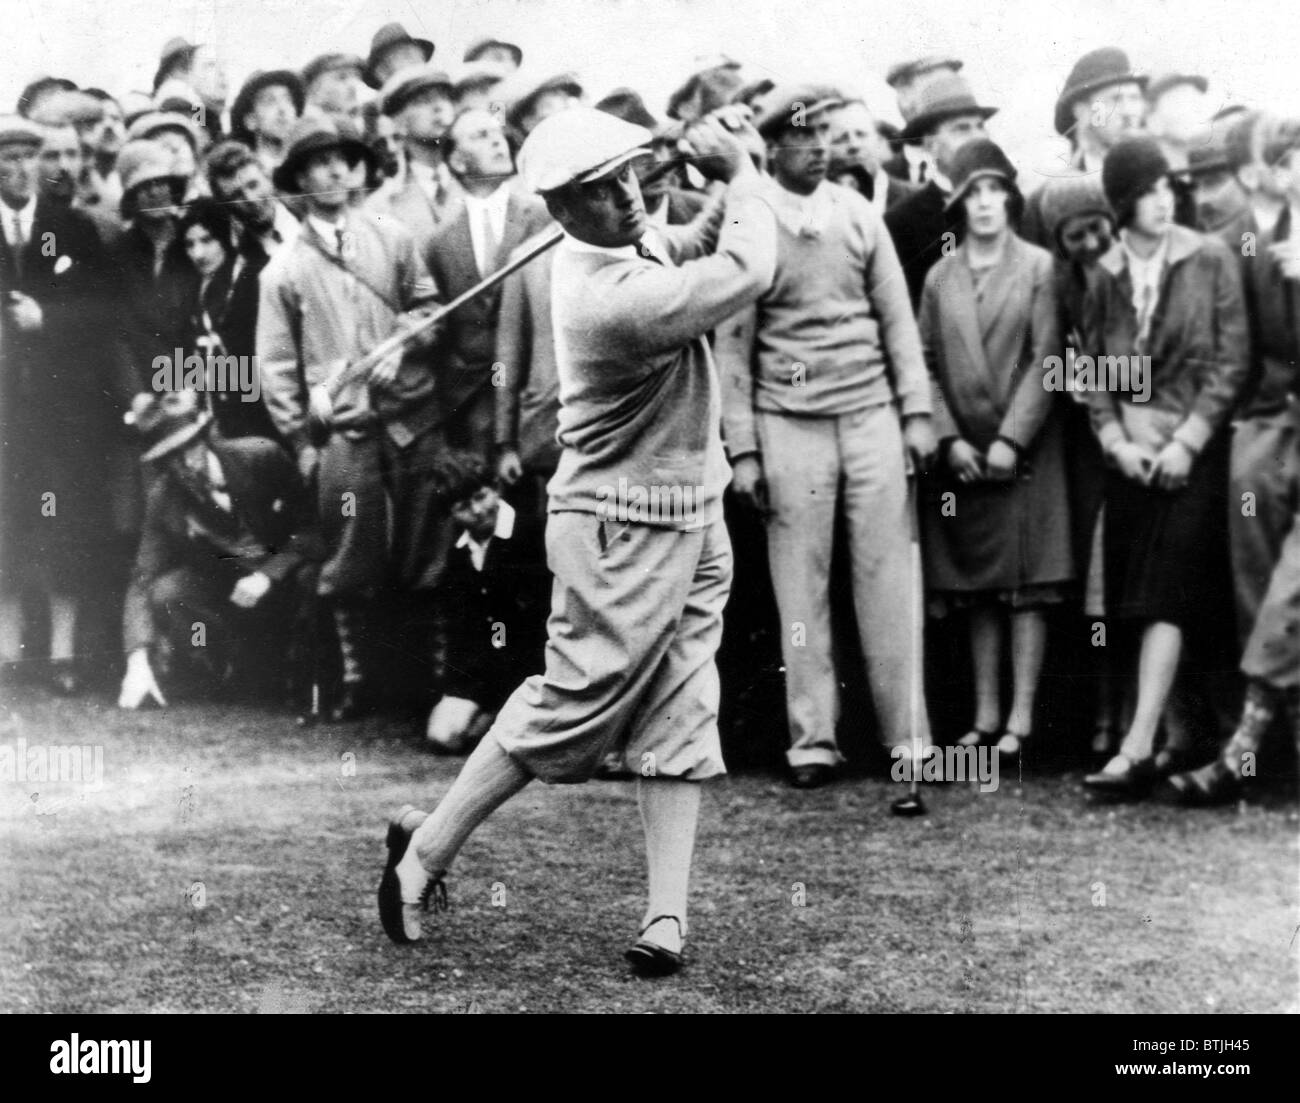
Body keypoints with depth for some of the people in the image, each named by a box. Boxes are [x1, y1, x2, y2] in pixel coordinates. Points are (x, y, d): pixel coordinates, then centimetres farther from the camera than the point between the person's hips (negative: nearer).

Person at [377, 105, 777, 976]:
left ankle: (668, 916, 7)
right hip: (623, 529, -9)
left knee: (680, 720, 5)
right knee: (572, 707, -2)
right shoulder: (612, 297, -25)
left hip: (693, 520, 9)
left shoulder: (634, 242, 3)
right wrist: (740, 171, -11)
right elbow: (747, 274, -25)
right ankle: (426, 850, 15)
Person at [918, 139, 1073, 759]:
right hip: (962, 453, 3)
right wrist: (949, 438, -5)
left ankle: (1021, 718, -1)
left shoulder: (1038, 267, 0)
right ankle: (985, 715, 13)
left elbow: (1046, 360, -6)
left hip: (1026, 450, -3)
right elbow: (926, 364, 7)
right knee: (979, 592, 7)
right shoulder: (940, 278, 8)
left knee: (1028, 587, -3)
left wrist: (1011, 439, -12)